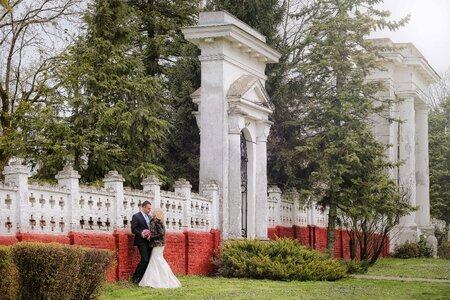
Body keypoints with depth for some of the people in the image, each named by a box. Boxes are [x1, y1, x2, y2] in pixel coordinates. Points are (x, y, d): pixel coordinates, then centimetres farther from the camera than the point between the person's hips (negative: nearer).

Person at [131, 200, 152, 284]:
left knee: (149, 260, 5)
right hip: (142, 241, -7)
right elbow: (133, 230, -10)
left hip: (149, 241, 7)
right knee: (145, 259, -14)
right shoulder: (136, 216, -6)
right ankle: (135, 277, -2)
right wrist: (141, 234, -25)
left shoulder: (149, 217, 15)